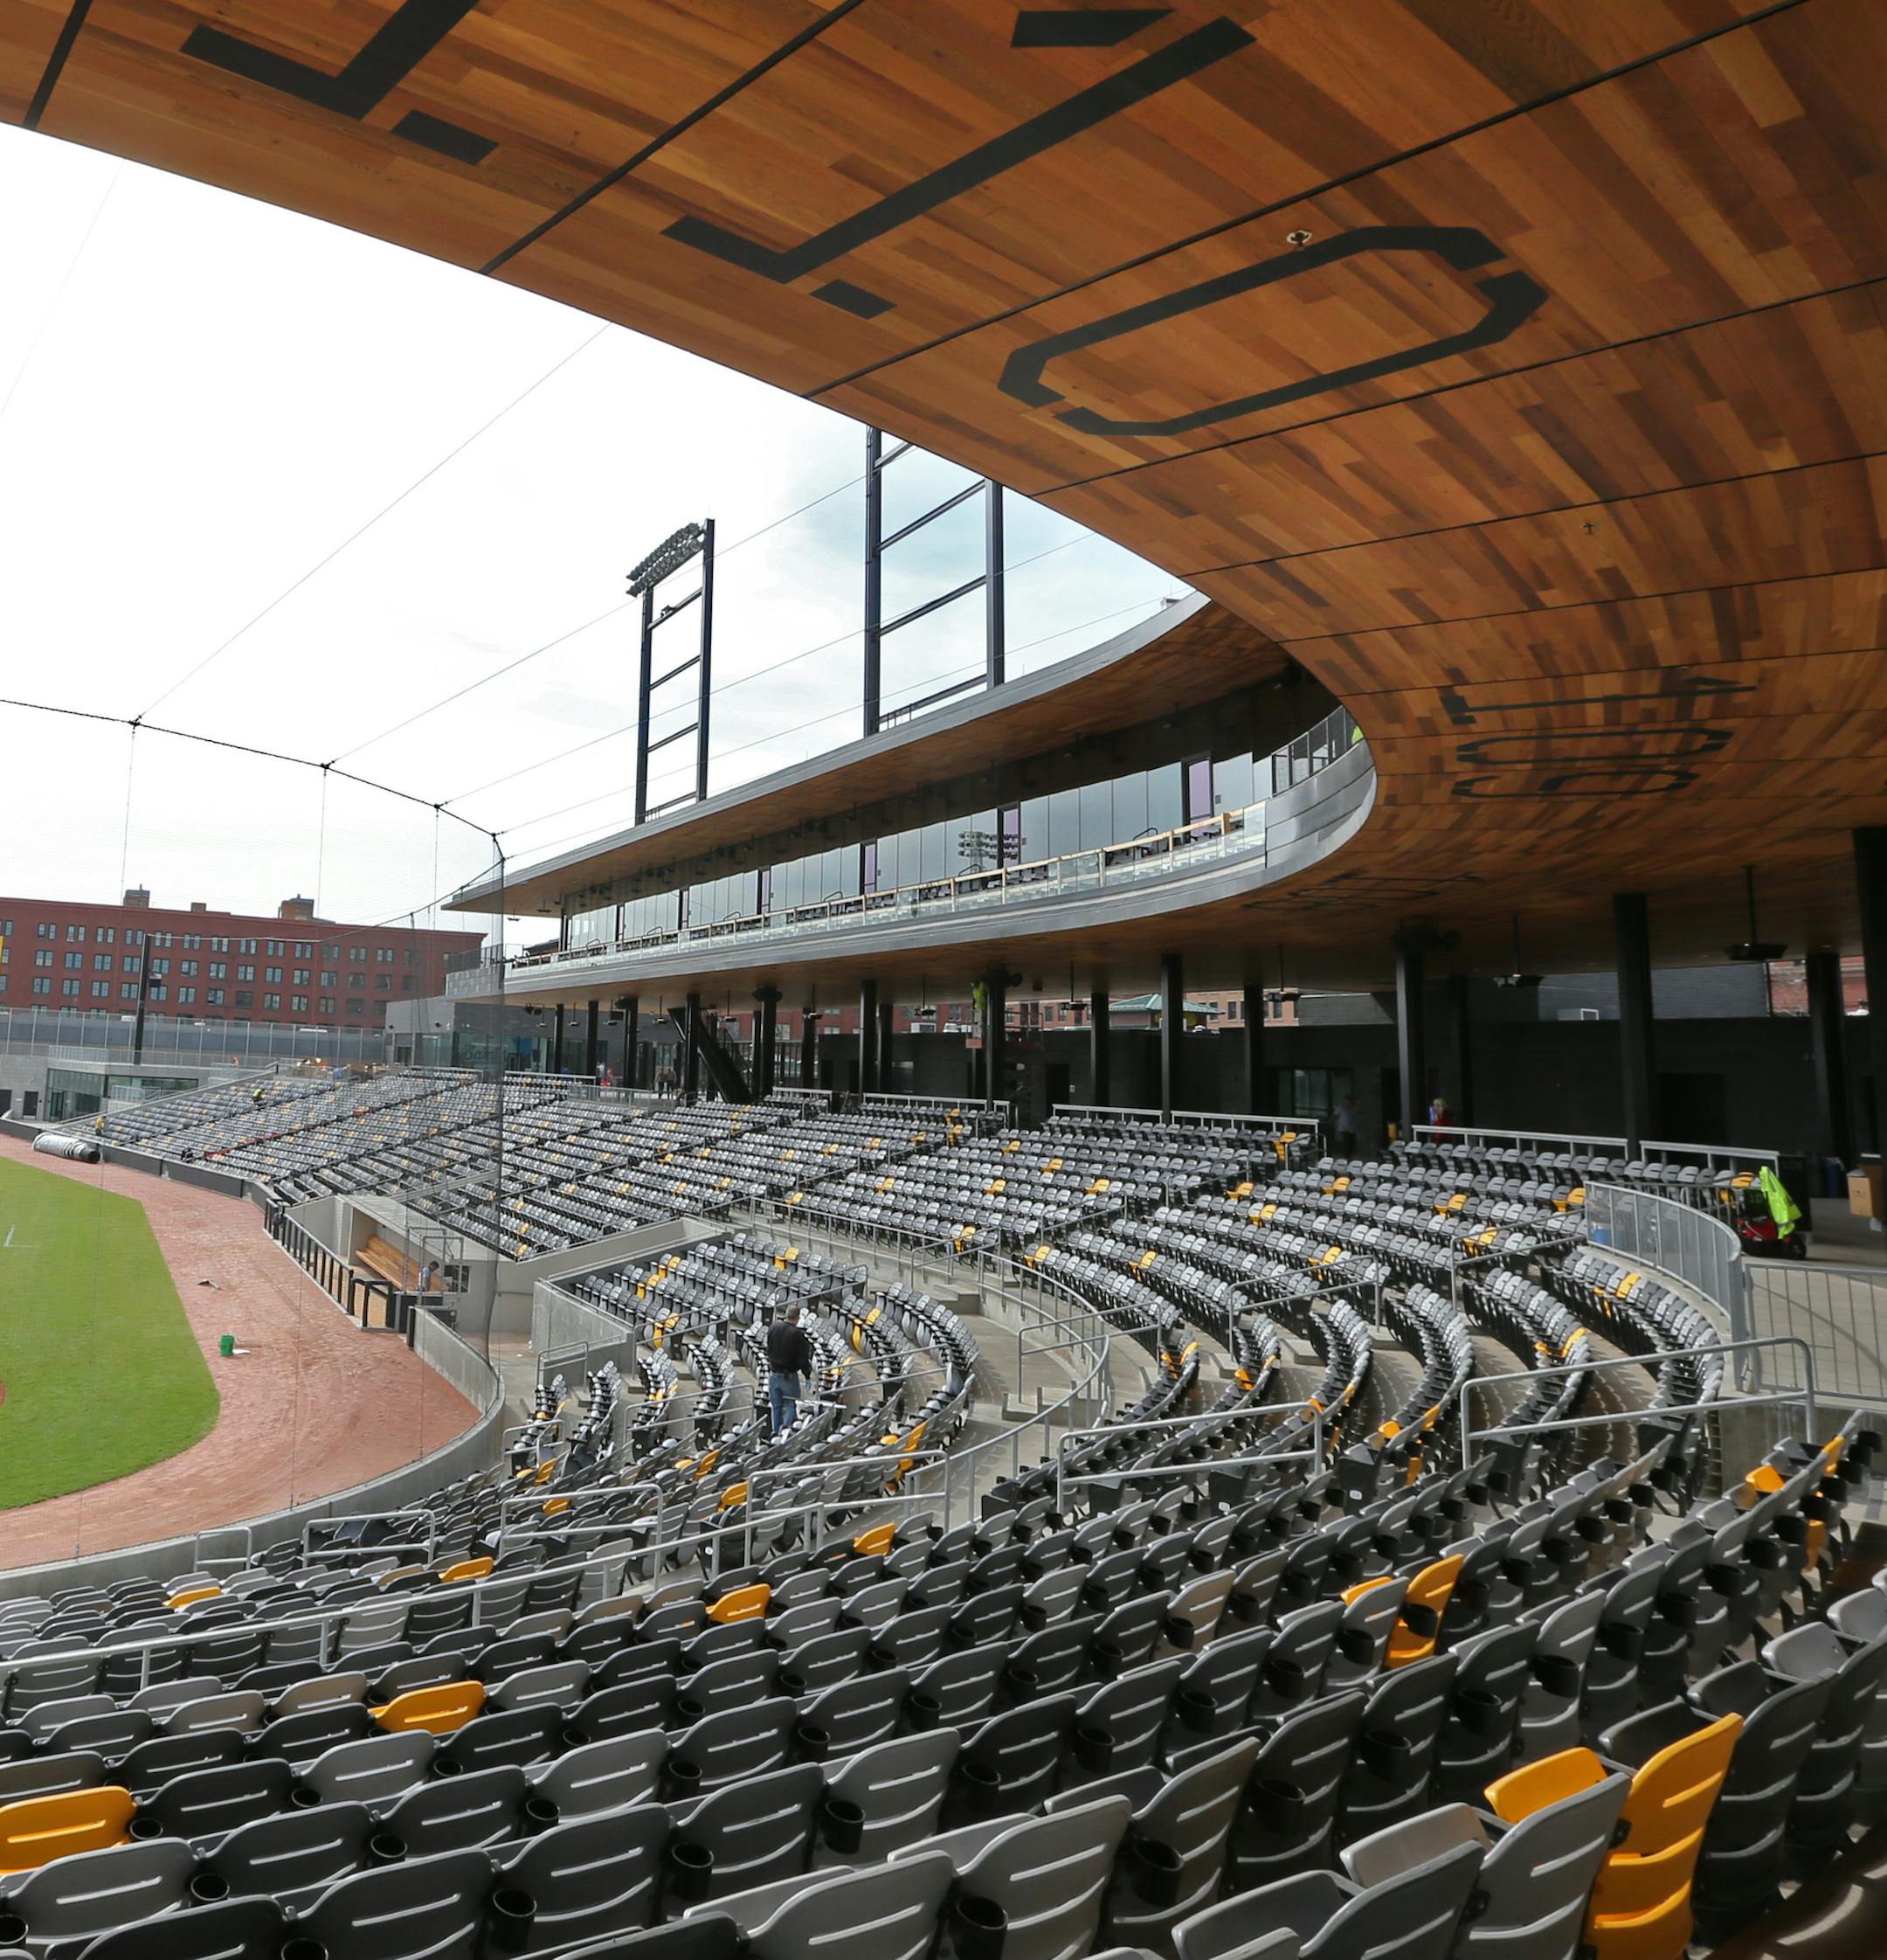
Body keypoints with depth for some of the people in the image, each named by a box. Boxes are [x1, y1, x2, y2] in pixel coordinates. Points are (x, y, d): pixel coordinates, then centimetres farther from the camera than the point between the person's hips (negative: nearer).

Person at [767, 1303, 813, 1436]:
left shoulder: (773, 1328, -2)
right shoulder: (797, 1334, -18)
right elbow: (803, 1358, -13)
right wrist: (807, 1374, -4)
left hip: (773, 1373, 5)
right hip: (789, 1375, -5)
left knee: (776, 1405, 16)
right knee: (791, 1404, 6)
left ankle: (776, 1431, 17)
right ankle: (786, 1425, -15)